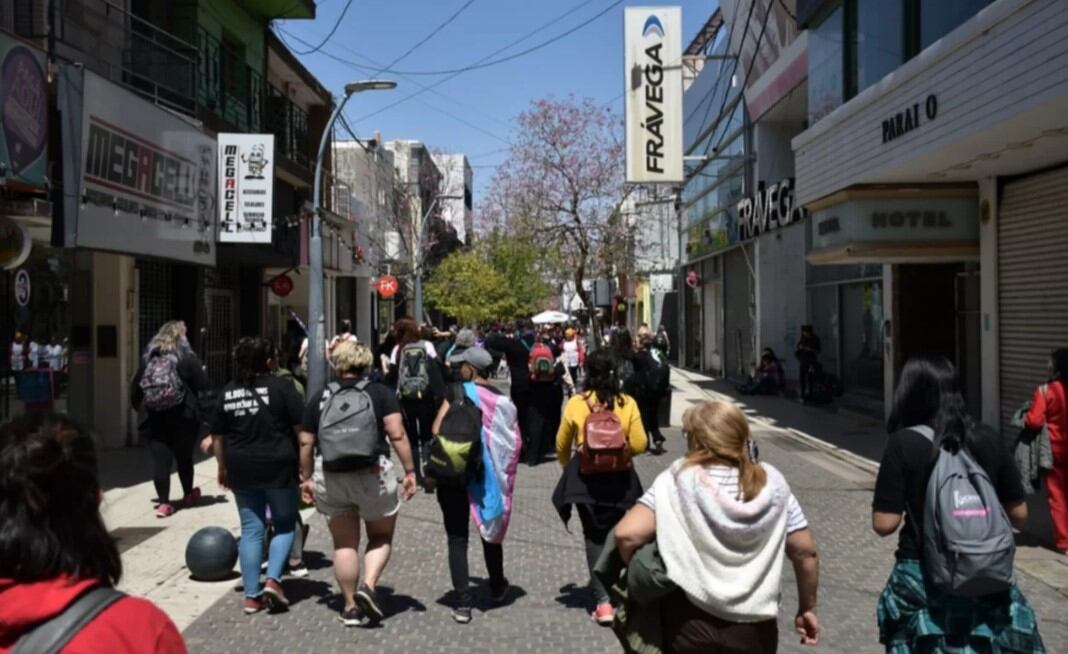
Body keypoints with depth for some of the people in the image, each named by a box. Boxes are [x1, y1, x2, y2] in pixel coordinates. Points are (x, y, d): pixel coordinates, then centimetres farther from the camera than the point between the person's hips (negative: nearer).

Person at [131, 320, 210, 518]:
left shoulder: (148, 357, 7)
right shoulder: (187, 357, -5)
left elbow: (135, 388, 9)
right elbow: (203, 386, -9)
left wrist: (141, 410, 19)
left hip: (153, 418, 2)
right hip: (183, 417, -2)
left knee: (160, 459, 2)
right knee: (184, 457, 13)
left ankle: (164, 503, -2)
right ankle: (188, 496, 29)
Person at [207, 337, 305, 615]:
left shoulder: (228, 392, 7)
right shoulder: (280, 386, -7)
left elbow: (217, 436, 13)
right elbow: (301, 427, -9)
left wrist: (223, 467, 24)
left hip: (241, 470, 4)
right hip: (278, 467, -4)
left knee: (251, 530, 10)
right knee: (285, 526, 11)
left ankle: (252, 595, 12)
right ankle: (273, 580, -4)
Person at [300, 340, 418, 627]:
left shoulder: (319, 398, 7)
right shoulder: (381, 393, 0)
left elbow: (306, 444, 7)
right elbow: (397, 434, -10)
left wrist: (307, 477, 18)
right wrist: (410, 470, -6)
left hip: (331, 479, 2)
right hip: (373, 475, -2)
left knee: (344, 544, 13)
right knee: (381, 537, 16)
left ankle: (351, 607, 18)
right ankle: (369, 585, -5)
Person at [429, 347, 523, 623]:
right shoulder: (503, 401, 1)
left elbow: (437, 429, -16)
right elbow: (516, 443, 0)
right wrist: (503, 472, 13)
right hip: (490, 476, 4)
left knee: (457, 539, 3)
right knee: (490, 529, 23)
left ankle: (462, 603, 1)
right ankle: (497, 588, 38)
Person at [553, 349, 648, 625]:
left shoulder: (576, 403, -8)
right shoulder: (627, 403, -7)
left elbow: (562, 445, 2)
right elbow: (639, 444, -7)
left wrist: (568, 467, 22)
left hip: (585, 478, -1)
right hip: (618, 479, 1)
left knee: (594, 537, 6)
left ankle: (603, 601, -1)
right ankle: (612, 589, 31)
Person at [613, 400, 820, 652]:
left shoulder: (678, 480, -11)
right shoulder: (772, 483, -1)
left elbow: (627, 534, -20)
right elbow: (805, 552, 3)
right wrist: (807, 608, 17)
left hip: (690, 623, -3)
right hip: (755, 626, 3)